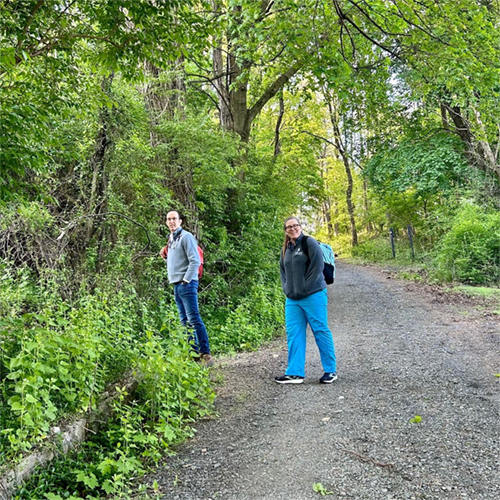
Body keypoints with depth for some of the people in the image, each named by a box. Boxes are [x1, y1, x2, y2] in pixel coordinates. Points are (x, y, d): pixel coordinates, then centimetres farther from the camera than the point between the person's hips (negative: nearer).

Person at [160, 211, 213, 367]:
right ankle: (194, 353, 13)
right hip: (176, 285, 9)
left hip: (186, 284, -9)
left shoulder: (186, 236, -6)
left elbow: (195, 260, -14)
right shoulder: (171, 239, 20)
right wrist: (165, 255, 10)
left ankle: (205, 354, -10)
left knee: (194, 319, -12)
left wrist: (186, 280, -18)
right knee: (185, 321, 8)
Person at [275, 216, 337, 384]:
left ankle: (331, 370, 11)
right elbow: (283, 271, 20)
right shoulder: (286, 249, 14)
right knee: (294, 334, 4)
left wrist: (303, 290, -11)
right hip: (292, 299, 6)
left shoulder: (310, 243, -6)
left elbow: (316, 268, -12)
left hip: (313, 296, -6)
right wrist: (287, 290, 5)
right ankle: (295, 373, 8)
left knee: (321, 331, 0)